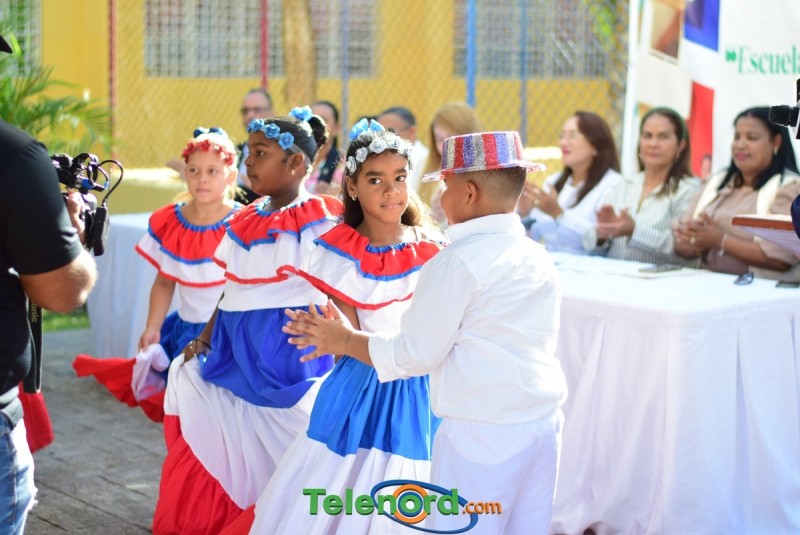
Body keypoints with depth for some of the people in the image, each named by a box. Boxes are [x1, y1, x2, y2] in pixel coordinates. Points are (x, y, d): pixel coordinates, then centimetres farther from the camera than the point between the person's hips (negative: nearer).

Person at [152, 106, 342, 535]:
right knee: (217, 448, 10)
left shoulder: (320, 223, -10)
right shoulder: (245, 221, 11)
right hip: (234, 351, 7)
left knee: (274, 449, -2)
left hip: (289, 351, -7)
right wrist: (204, 338, 9)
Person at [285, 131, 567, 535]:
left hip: (481, 433, -7)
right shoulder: (538, 258, 10)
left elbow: (415, 354, -10)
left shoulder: (457, 262, -12)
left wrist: (344, 340, 3)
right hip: (543, 424, 7)